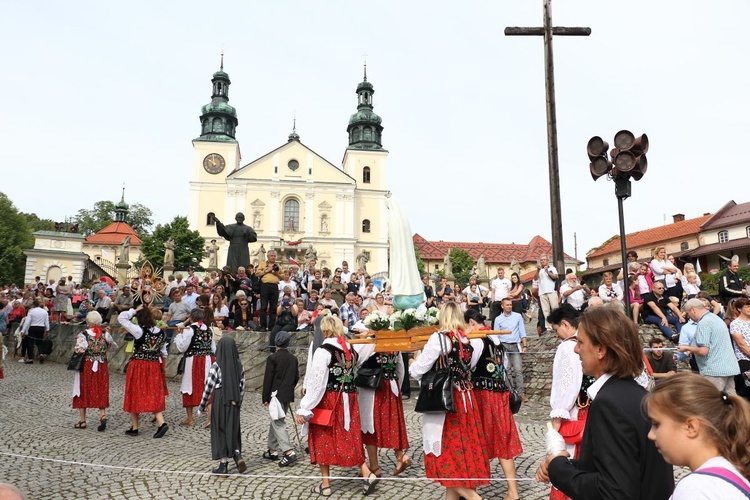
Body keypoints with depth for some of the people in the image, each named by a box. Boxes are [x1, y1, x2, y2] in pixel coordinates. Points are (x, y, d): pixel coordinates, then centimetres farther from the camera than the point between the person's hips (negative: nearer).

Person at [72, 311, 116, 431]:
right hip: (101, 367, 3)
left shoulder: (83, 334, -11)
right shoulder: (105, 333, -1)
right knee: (101, 392, 8)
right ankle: (103, 415, -10)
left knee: (83, 392, 10)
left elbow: (80, 349, -23)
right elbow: (114, 346, 7)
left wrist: (74, 349, -2)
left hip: (86, 366, -2)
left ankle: (82, 421, 18)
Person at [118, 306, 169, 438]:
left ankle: (134, 427, 18)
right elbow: (163, 353, 9)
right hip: (154, 366, 4)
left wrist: (135, 310, -5)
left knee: (135, 396, 9)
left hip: (138, 366, -4)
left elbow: (121, 318, -12)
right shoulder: (161, 332, 1)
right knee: (154, 396, 9)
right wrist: (161, 367, 19)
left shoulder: (139, 330, -15)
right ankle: (161, 423, -5)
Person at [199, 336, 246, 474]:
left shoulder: (217, 366, -13)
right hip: (234, 404, 4)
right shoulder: (239, 365, 0)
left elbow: (209, 386, -10)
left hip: (220, 401, -4)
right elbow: (242, 386, 5)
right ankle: (238, 456, -2)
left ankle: (223, 464, 12)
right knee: (233, 431, 15)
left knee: (220, 432, 8)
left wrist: (202, 405, 0)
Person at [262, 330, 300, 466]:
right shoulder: (293, 358, 6)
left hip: (276, 395, -6)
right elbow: (296, 377, 11)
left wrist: (265, 398, -5)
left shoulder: (273, 358, -11)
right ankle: (273, 450, 26)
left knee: (278, 424, -5)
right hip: (288, 396, 6)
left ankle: (289, 452, -15)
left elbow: (268, 379, -11)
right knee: (276, 422, 18)